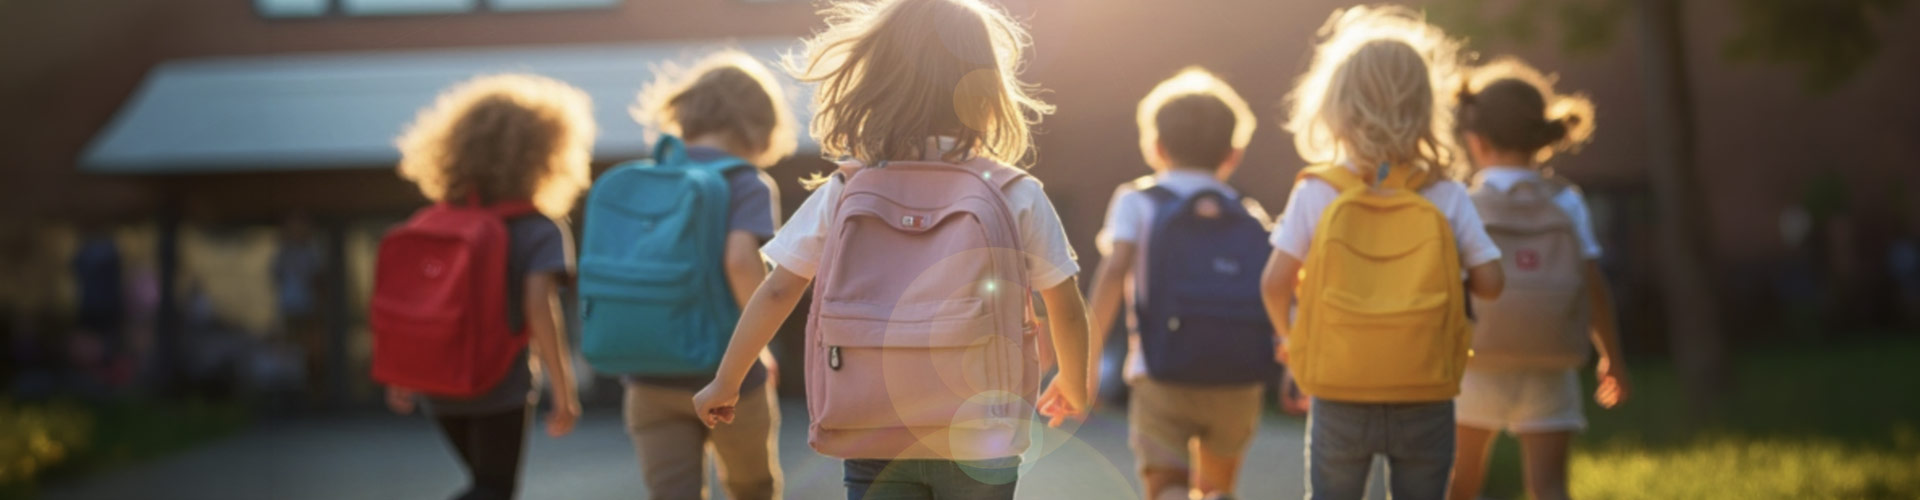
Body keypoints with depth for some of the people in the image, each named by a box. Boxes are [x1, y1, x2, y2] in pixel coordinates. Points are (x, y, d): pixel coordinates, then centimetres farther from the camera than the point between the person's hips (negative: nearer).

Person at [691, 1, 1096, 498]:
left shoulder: (840, 195, 1)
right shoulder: (1018, 196, -4)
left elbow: (776, 292, 1)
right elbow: (1067, 310, 2)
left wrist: (725, 382, 14)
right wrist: (1074, 388, 21)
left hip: (871, 443, 2)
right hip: (979, 440, -1)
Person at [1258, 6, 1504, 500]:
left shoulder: (1316, 194, -5)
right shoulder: (1447, 197, -3)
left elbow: (1276, 281, -8)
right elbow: (1489, 281, -5)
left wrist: (1285, 332, 13)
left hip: (1340, 399, 0)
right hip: (1425, 401, 0)